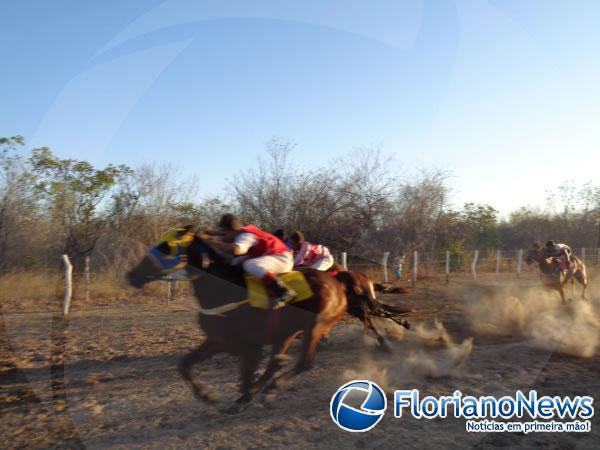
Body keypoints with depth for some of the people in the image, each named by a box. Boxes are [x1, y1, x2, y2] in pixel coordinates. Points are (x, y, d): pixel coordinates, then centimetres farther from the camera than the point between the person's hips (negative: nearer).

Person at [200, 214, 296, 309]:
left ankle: (284, 292, -28)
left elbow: (235, 250, -42)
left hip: (281, 258, -10)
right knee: (237, 261, 14)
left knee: (250, 265, -35)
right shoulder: (245, 230, 6)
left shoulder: (245, 236, -21)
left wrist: (211, 241, -35)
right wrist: (211, 232, 5)